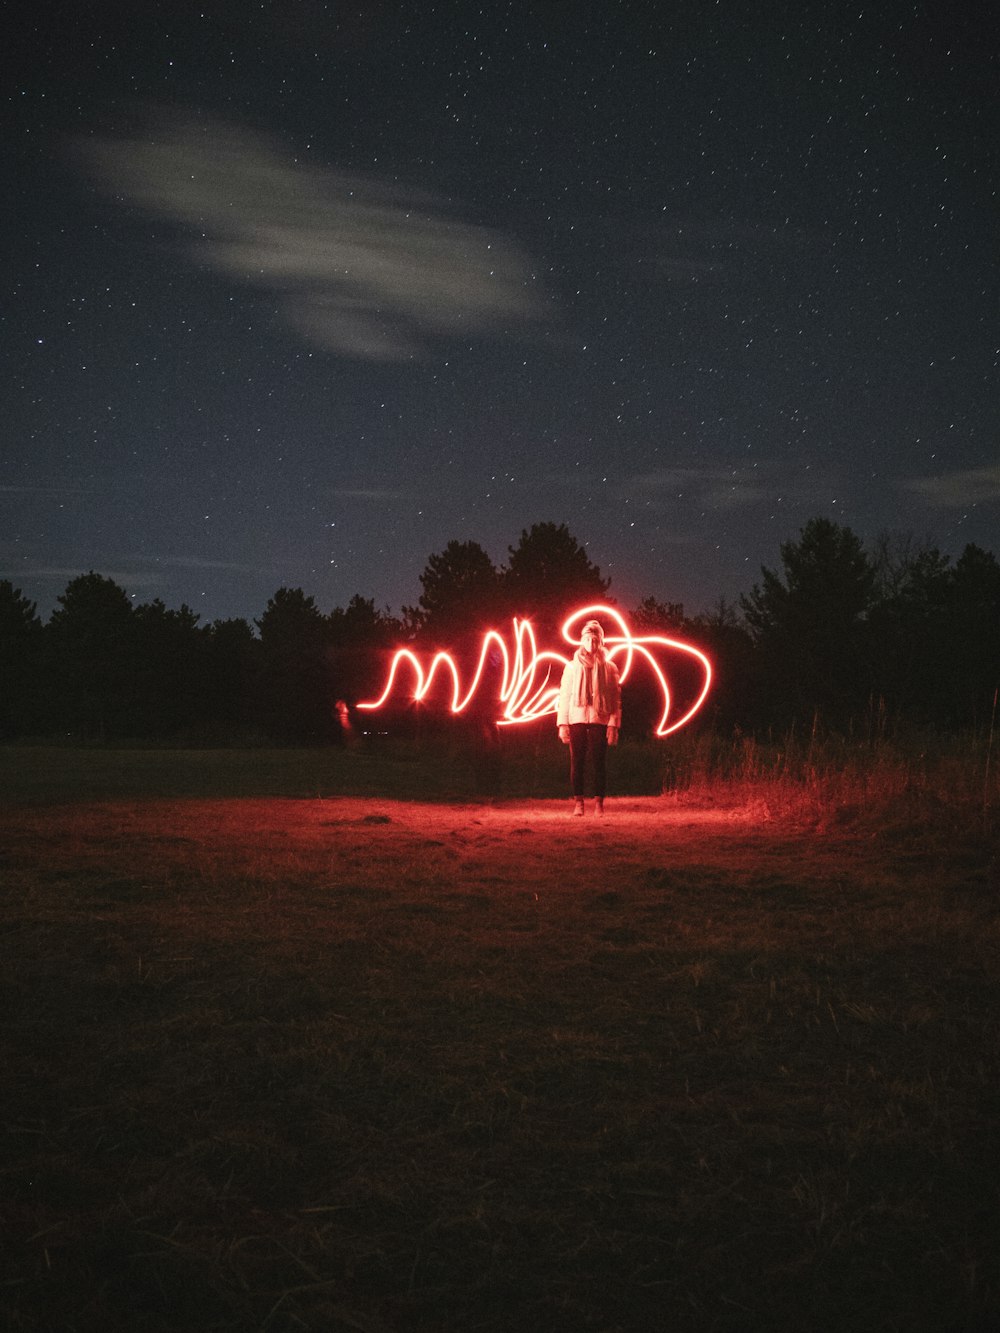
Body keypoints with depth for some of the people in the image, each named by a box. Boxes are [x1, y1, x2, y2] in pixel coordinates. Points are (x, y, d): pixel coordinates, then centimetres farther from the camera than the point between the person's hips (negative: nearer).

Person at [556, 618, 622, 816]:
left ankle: (599, 802, 2)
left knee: (599, 762, -2)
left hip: (599, 720, -1)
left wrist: (614, 724, -5)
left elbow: (616, 698, 5)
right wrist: (562, 723, 0)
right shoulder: (572, 666, 11)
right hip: (576, 719, 1)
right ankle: (578, 801, 2)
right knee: (577, 762, -1)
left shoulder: (609, 668, 9)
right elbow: (564, 695, 8)